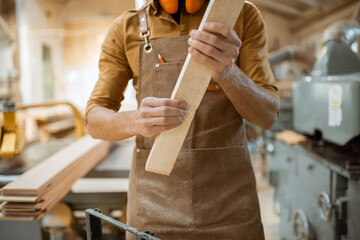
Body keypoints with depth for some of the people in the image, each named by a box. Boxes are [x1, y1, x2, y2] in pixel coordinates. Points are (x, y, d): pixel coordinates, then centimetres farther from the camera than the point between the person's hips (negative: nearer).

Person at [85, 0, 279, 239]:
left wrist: (228, 73, -28)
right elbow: (95, 120, -1)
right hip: (154, 200, 1)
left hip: (228, 196, 0)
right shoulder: (126, 29, 0)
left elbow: (267, 116, -7)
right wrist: (134, 121, -25)